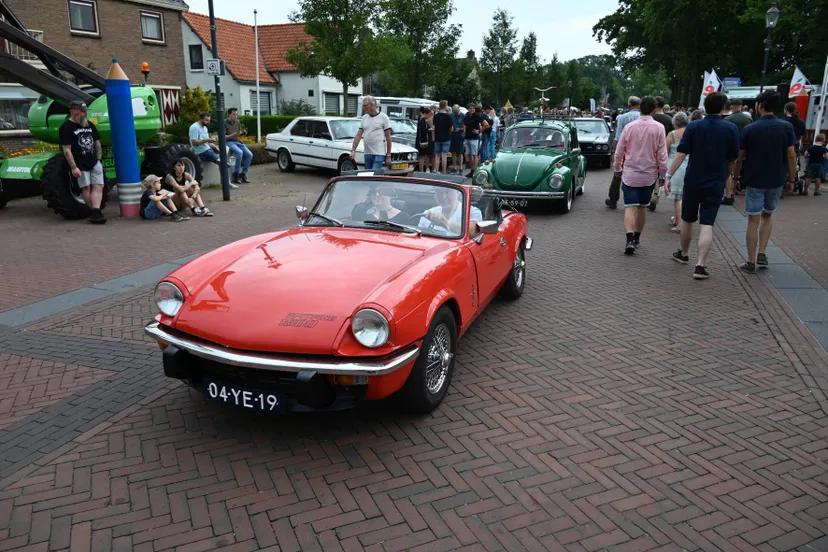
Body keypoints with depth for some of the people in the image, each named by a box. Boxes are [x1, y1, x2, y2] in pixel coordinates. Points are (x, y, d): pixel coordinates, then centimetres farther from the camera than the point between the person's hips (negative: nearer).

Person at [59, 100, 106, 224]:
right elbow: (67, 150, -13)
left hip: (94, 162, 5)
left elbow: (97, 142, 21)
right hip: (80, 165, -5)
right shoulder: (66, 128, -8)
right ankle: (94, 211, 6)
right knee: (86, 188, 0)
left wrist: (99, 158, 11)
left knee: (98, 187, -7)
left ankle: (95, 212, -14)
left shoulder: (89, 124, 12)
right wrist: (74, 167, -19)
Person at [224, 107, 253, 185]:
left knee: (249, 154, -14)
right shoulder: (224, 123, -7)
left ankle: (243, 174, -5)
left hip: (237, 141, 6)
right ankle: (236, 174, -25)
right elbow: (223, 137, -11)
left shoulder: (238, 122, 11)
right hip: (229, 142, -6)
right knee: (239, 152, -33)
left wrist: (243, 133, -2)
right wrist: (233, 135, -25)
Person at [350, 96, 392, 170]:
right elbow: (358, 136, 11)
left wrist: (388, 155, -7)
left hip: (379, 154, -6)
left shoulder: (383, 117, -2)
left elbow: (388, 137, -4)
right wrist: (353, 150, -1)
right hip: (367, 153, 6)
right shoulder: (364, 118, 13)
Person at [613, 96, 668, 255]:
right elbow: (662, 154, -6)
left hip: (630, 174, -1)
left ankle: (630, 239, -22)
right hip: (649, 175, 1)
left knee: (630, 207, -4)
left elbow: (619, 151, 2)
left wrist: (618, 168, 17)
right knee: (643, 207, 15)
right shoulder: (658, 128, -7)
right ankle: (637, 238, 26)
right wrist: (662, 174, 3)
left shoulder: (630, 126, -4)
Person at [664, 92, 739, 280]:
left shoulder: (693, 127, -4)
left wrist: (669, 176, -10)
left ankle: (683, 254, 36)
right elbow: (733, 160, 3)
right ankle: (700, 265, -9)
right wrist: (725, 178, 19)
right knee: (707, 225, -2)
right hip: (715, 184, 0)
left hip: (692, 182, 1)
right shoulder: (731, 129, -2)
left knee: (687, 220, 18)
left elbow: (681, 154, -11)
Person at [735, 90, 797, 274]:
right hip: (777, 180, 3)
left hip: (754, 180, -2)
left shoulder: (749, 129, -9)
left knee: (753, 220, 3)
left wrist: (736, 173, 12)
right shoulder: (786, 127, -3)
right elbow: (791, 155, -3)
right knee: (767, 216, 21)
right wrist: (792, 175, 10)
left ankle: (751, 262, 5)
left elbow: (740, 156, -3)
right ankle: (762, 253, 12)